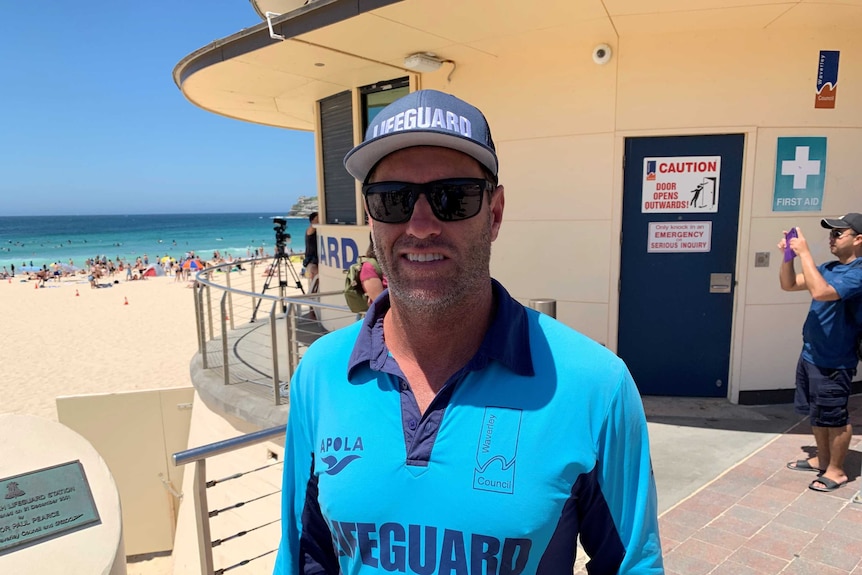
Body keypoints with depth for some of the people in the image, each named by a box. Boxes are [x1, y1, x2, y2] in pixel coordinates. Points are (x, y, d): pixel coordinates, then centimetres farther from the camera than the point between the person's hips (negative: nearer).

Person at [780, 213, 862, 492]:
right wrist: (788, 256, -6)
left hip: (834, 362, -8)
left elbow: (820, 292, -35)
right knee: (816, 413, 20)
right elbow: (788, 285, 10)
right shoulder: (829, 268, 7)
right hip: (810, 354, 8)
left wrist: (804, 252, -30)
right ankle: (822, 458, 36)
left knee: (834, 417, 6)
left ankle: (836, 470, 22)